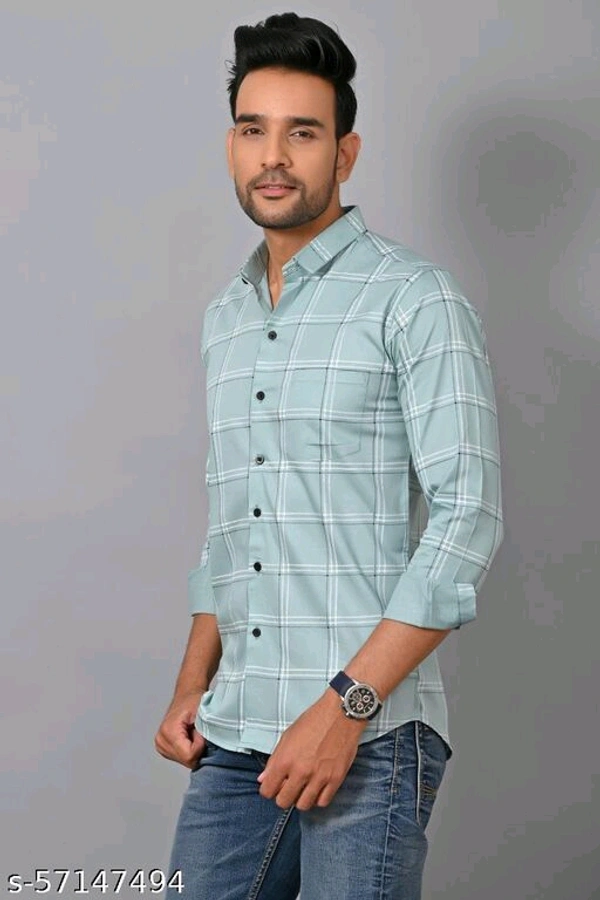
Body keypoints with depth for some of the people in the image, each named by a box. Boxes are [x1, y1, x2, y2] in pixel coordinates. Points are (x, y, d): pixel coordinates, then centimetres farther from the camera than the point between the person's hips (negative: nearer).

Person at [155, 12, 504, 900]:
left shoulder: (416, 300, -6)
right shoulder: (225, 319, 16)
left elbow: (468, 518, -13)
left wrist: (346, 705, -18)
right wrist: (192, 687, 12)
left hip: (369, 738, -6)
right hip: (234, 742, 6)